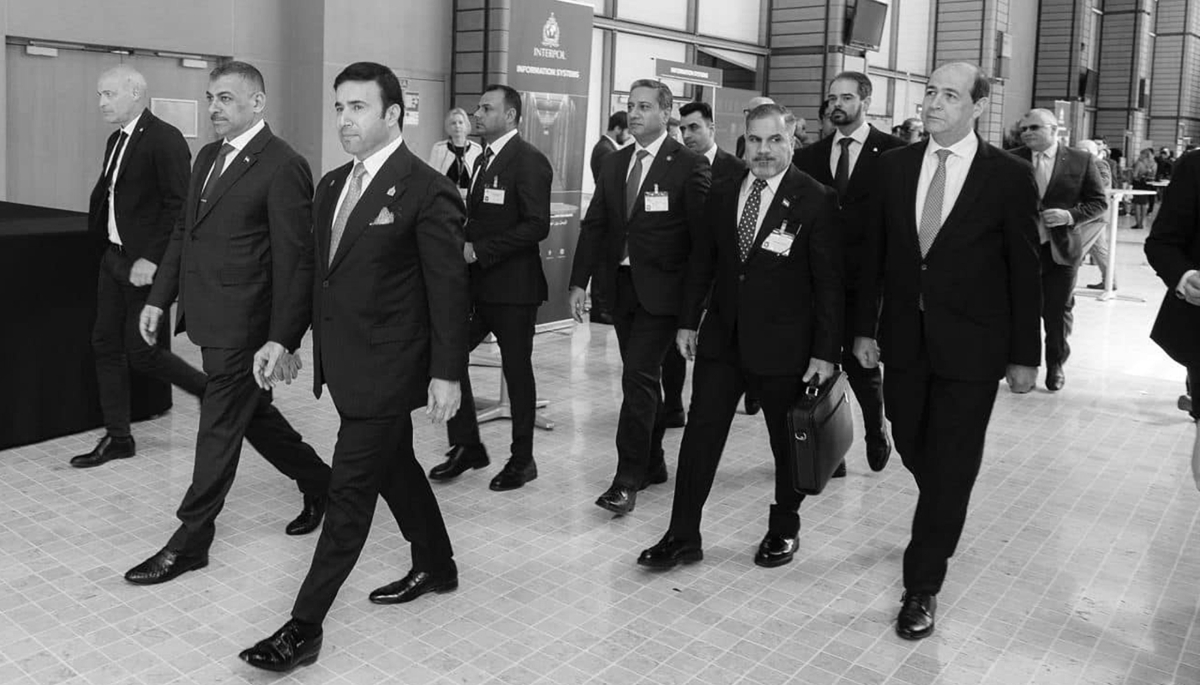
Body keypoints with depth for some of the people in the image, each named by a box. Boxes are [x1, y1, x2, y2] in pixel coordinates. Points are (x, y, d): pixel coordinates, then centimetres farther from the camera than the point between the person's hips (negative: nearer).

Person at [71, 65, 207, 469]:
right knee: (105, 345, 9)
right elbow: (104, 196, 20)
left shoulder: (165, 139, -14)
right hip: (114, 258, 9)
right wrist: (98, 236, 7)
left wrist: (152, 259, -22)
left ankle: (211, 390, 17)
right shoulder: (116, 141, 14)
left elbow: (179, 205, -20)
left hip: (147, 264, -9)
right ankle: (117, 438, 19)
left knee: (141, 351, -6)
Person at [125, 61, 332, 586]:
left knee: (219, 428, 2)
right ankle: (319, 483, 38)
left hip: (244, 325, -9)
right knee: (252, 413, 19)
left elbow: (294, 260, -17)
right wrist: (159, 298, 12)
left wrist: (281, 338, -19)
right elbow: (184, 233, 18)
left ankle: (190, 542, 15)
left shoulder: (283, 166, -14)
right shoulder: (208, 157, 12)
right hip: (210, 319, 9)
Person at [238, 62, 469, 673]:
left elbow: (449, 289, -14)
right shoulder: (332, 185, 10)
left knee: (350, 491, -3)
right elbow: (317, 273, 16)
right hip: (344, 363, 8)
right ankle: (435, 566, 41)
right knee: (394, 467, 21)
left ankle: (305, 626, 6)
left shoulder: (426, 191, -15)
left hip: (387, 369, -8)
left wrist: (447, 373, -15)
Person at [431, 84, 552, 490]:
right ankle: (466, 447, 18)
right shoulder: (484, 159, 16)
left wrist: (480, 250, -21)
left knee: (517, 371, 4)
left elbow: (537, 226, -20)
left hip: (512, 288, -8)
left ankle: (522, 460, 19)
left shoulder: (529, 161, -12)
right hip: (476, 284, 8)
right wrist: (462, 247, 2)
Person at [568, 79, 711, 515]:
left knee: (638, 377, -12)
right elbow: (594, 225, 10)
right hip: (622, 284, 6)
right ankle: (652, 465, 27)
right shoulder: (614, 164, 11)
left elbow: (703, 234, -9)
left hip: (661, 289, -6)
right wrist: (579, 282, 3)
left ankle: (628, 479, -5)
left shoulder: (689, 165, -7)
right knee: (642, 378, 14)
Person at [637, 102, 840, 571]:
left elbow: (829, 282, -10)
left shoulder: (816, 200, -10)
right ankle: (683, 536, 13)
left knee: (788, 443, 12)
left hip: (783, 344, -4)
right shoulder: (722, 193, 4)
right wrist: (688, 321, 8)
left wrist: (826, 351, -12)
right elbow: (702, 262, 11)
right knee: (700, 435, 4)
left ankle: (784, 531, 32)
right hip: (721, 338, 4)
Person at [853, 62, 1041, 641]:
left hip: (971, 348, -3)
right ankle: (941, 522, 45)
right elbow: (875, 251, 7)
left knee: (950, 468, 2)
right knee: (912, 449, 15)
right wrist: (865, 326, 4)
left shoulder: (1009, 176, -6)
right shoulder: (895, 165, 3)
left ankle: (922, 587, 15)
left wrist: (1025, 355, -4)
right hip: (904, 339, 4)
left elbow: (1024, 270, -4)